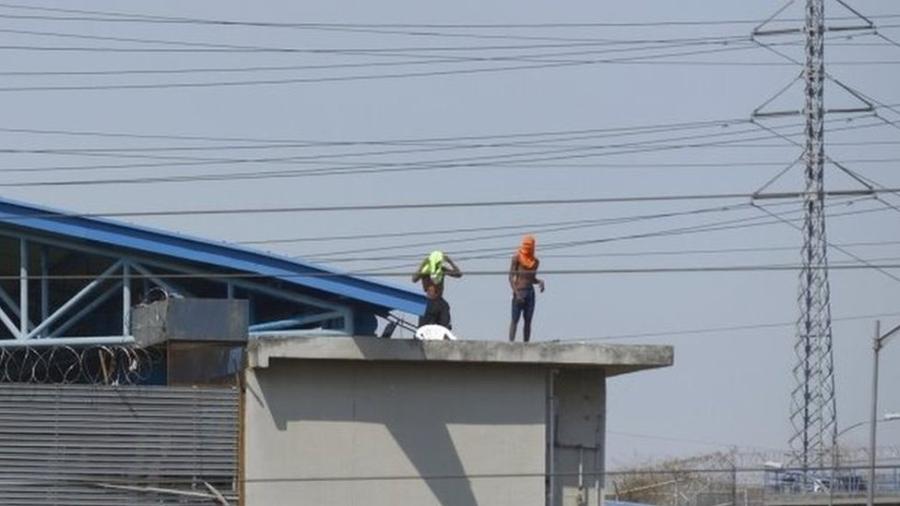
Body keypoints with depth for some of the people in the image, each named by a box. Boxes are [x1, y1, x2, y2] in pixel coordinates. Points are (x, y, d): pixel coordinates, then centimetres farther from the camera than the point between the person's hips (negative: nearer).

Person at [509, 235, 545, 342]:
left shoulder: (535, 261, 10)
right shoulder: (517, 258, -4)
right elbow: (511, 277, -6)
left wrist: (540, 282, -3)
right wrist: (516, 293, -16)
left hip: (530, 292, 5)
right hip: (519, 292, -5)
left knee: (528, 321, 3)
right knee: (515, 320, -7)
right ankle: (511, 342, -9)